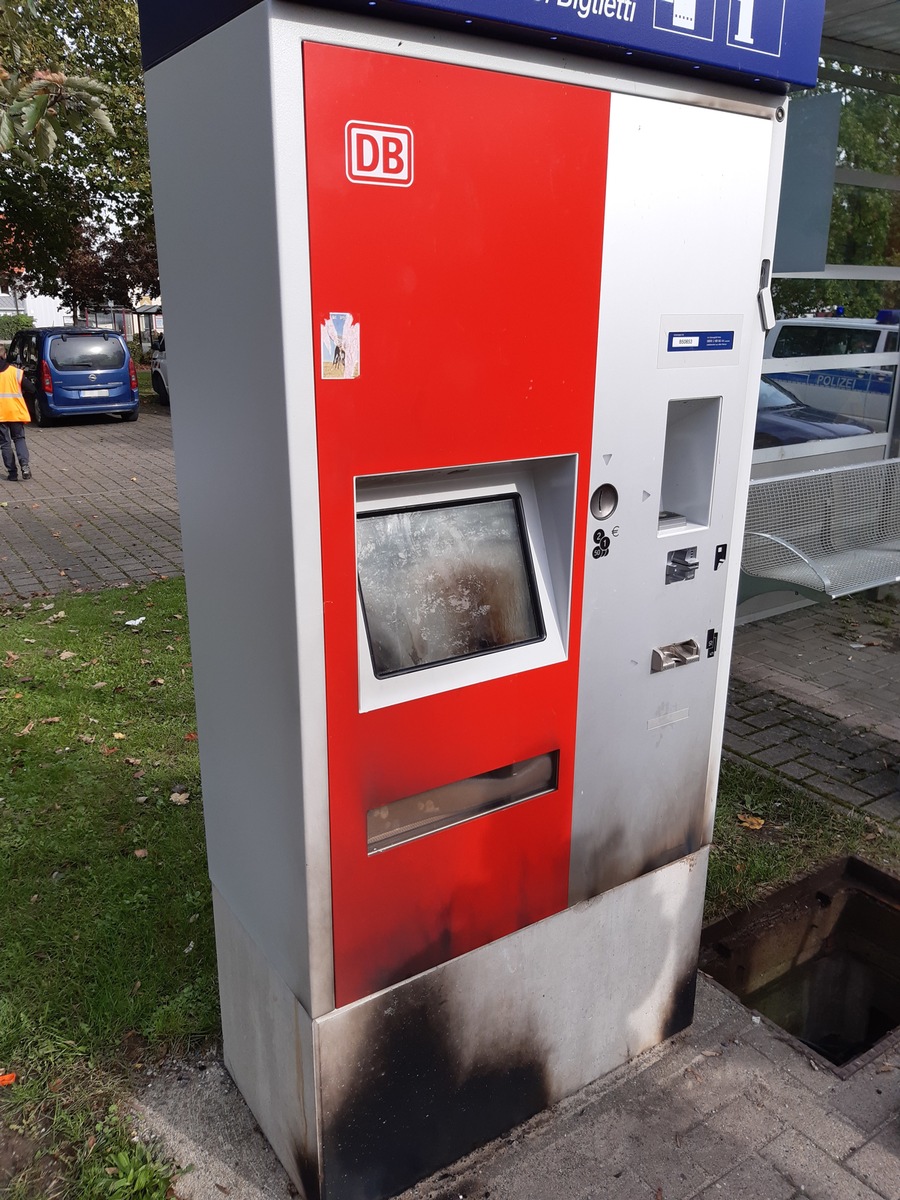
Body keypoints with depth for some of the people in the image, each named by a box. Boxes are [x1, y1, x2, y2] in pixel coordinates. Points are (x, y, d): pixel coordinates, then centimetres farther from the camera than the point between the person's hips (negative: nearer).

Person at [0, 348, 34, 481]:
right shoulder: (16, 372, -1)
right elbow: (31, 389, -1)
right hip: (16, 412, 1)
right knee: (19, 439, 13)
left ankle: (12, 472, 4)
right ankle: (24, 464, -10)